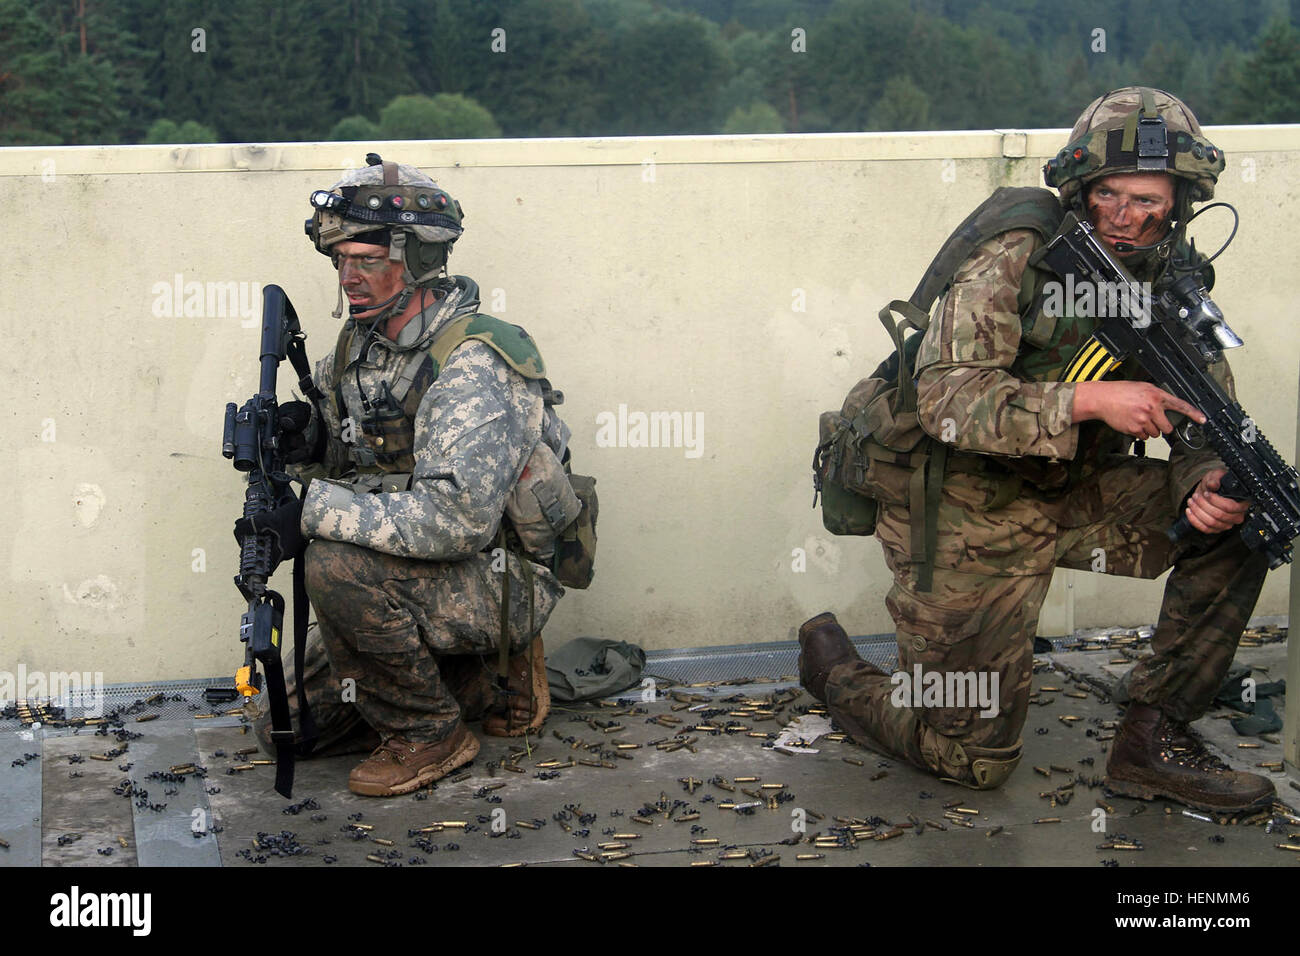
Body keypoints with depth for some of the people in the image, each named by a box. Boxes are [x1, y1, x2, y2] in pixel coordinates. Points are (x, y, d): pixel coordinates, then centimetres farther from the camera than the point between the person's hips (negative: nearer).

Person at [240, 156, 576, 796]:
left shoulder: (473, 364, -24)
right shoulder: (364, 342, 4)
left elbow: (459, 517, -34)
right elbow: (355, 467, 12)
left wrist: (314, 513, -32)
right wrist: (311, 442, -11)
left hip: (498, 582, -9)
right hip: (411, 580, 9)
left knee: (338, 568, -33)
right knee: (289, 727, 8)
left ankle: (430, 732, -12)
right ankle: (471, 686, 19)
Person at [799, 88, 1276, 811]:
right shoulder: (1017, 257, -20)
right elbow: (946, 398, -30)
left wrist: (1213, 484, -25)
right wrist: (1091, 399, -39)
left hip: (1069, 496, 6)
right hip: (966, 513, -6)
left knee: (1235, 526, -14)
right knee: (974, 758, -1)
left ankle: (1155, 738, -3)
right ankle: (832, 665, 29)